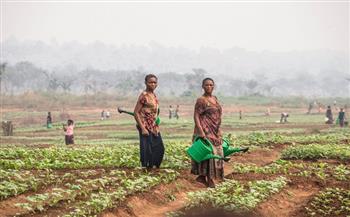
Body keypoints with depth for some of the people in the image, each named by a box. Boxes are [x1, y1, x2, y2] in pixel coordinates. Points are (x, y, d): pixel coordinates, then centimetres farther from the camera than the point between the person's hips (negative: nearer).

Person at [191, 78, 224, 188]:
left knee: (216, 152, 8)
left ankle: (202, 176, 17)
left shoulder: (215, 98, 14)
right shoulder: (201, 100, -9)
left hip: (215, 131, 8)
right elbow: (196, 116, -15)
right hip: (205, 130, -8)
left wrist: (218, 131, 19)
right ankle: (210, 179, -3)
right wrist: (200, 131, -24)